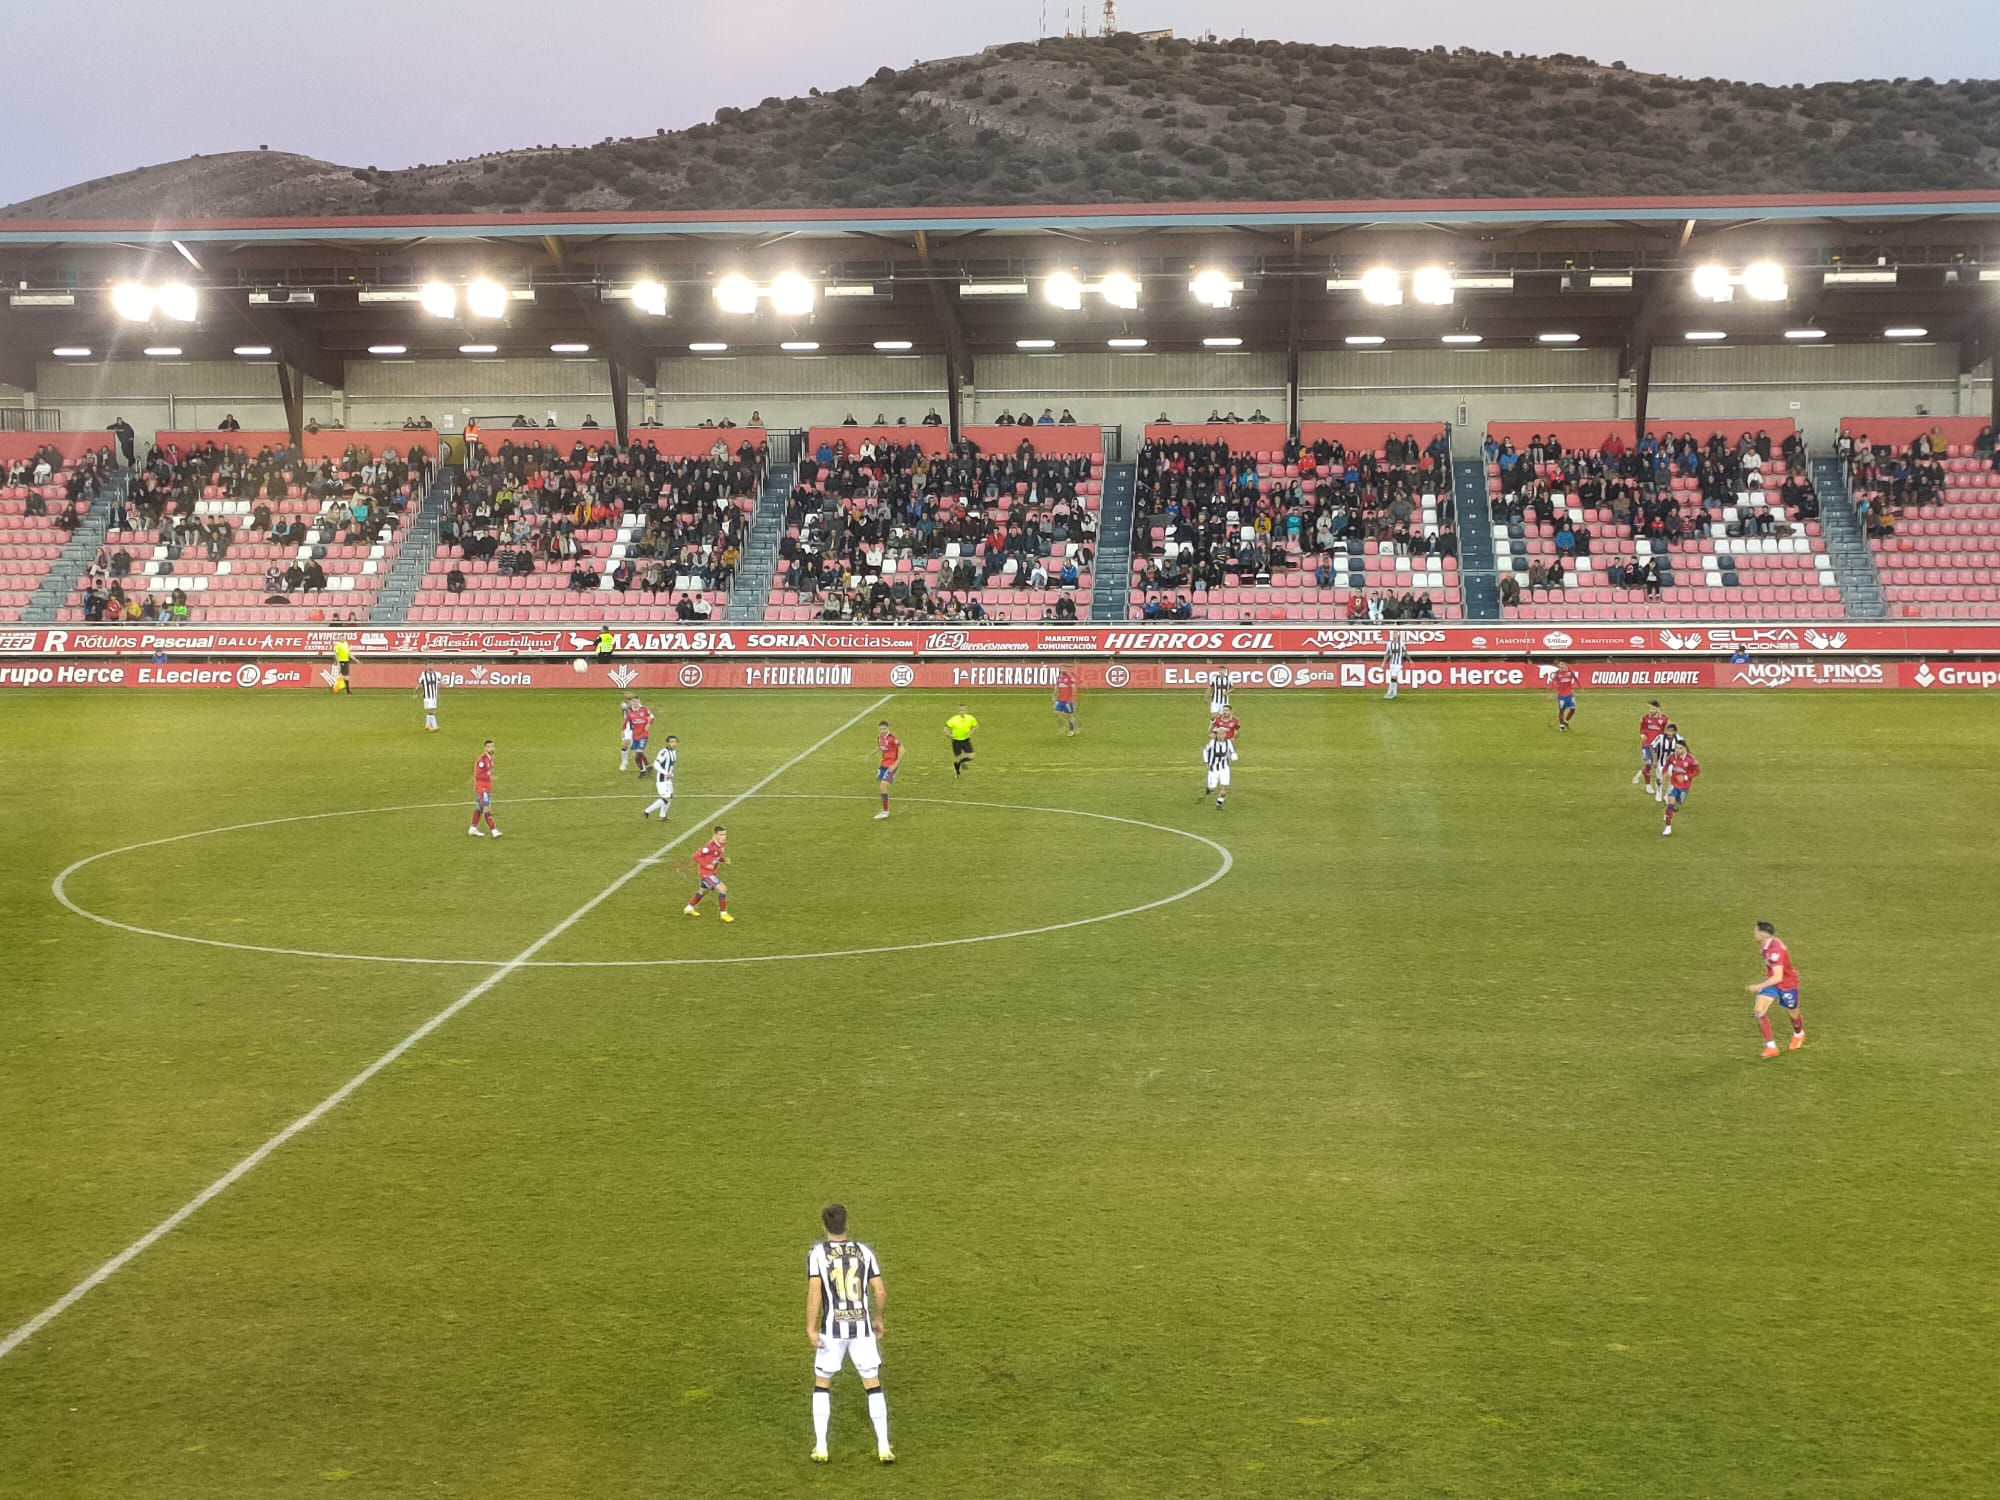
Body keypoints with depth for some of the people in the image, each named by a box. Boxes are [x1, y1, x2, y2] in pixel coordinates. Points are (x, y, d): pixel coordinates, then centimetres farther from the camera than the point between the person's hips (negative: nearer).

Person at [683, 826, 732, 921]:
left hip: (711, 872, 10)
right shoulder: (710, 846, -28)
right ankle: (724, 914, -5)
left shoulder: (722, 845, -2)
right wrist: (706, 865, -25)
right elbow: (696, 855, -25)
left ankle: (689, 908, 48)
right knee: (722, 888, -17)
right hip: (705, 872, -10)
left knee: (703, 890, 29)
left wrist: (724, 859, -4)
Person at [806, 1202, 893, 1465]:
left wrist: (810, 1328, -13)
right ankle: (883, 1447, 6)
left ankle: (820, 1448, 10)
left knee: (821, 1384, 15)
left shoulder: (817, 1253, -6)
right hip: (862, 1326, 2)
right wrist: (878, 1319, 17)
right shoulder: (864, 1251, 2)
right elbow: (880, 1292, 1)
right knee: (873, 1385, 10)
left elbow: (814, 1292, -16)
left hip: (832, 1327, -2)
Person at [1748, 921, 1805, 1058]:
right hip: (1771, 979, 7)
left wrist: (1759, 986, -38)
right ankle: (1771, 1046, -7)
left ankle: (1799, 1035, 52)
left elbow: (1778, 977, -37)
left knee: (1792, 1013, 17)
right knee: (1759, 1010, -12)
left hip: (1787, 983, -7)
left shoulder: (1775, 950, -36)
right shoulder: (1764, 945, -9)